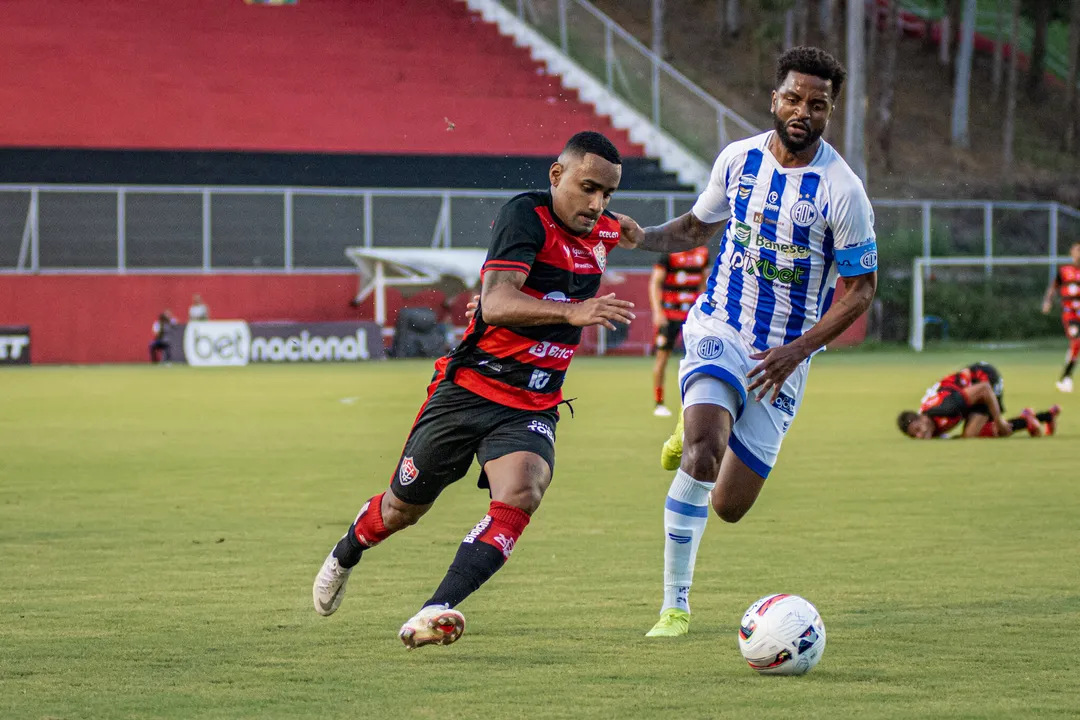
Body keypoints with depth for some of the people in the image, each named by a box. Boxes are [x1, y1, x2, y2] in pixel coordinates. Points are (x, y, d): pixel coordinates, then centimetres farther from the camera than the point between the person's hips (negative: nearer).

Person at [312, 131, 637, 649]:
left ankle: (435, 612, -34)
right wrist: (572, 312, -46)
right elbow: (497, 303, -34)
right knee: (403, 508, 13)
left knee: (520, 495, -28)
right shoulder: (525, 216, -18)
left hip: (532, 409, 4)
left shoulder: (601, 233, 5)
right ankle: (345, 556, 48)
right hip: (469, 389, -4)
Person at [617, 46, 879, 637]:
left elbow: (859, 289, -6)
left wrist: (797, 350, -16)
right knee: (699, 463, -26)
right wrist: (643, 238, -3)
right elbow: (699, 227, 17)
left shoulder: (842, 192, -13)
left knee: (728, 507, 3)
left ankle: (696, 439, 39)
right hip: (719, 330, 1)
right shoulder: (738, 159, -1)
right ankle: (675, 605, -10)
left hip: (784, 356, -1)